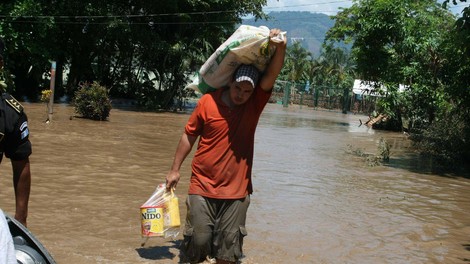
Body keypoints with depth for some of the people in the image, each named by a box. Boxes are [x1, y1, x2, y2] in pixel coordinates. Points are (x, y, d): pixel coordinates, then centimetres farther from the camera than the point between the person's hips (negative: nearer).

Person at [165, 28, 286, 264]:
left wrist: (280, 48, -32)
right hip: (202, 187, -1)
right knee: (197, 241, 4)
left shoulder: (255, 103, -1)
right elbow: (189, 136, 3)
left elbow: (271, 75, -16)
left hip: (236, 191, 1)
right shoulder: (208, 102, -6)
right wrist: (175, 169, 6)